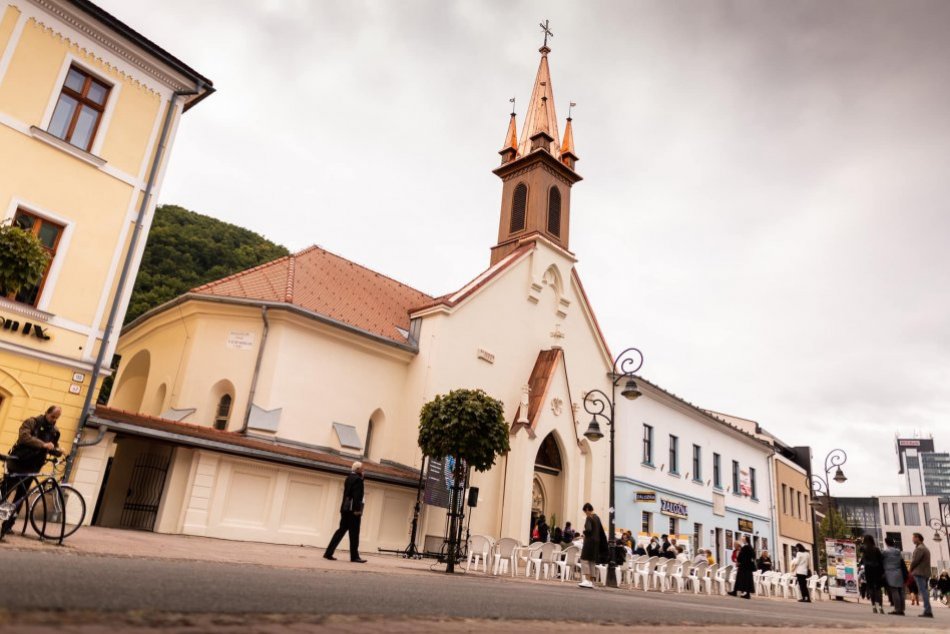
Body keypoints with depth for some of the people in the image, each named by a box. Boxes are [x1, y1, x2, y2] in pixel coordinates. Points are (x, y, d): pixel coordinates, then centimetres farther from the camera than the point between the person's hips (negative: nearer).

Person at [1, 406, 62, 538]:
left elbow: (54, 447, 15)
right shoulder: (31, 422, -9)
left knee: (20, 496, 8)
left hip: (31, 468, 5)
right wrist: (43, 444, -34)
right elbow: (24, 437, -25)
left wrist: (59, 452, -9)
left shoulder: (54, 432, 8)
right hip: (17, 464, -5)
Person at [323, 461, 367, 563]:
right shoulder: (357, 479, -11)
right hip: (352, 509, -9)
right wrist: (357, 509, -20)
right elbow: (357, 495, -19)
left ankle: (328, 553, 7)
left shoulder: (349, 478, 16)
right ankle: (354, 556, 2)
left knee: (341, 530, 10)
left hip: (345, 509, 9)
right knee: (354, 533, -2)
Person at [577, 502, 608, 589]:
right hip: (596, 541, 8)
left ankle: (586, 580, -15)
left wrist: (584, 533, -5)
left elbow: (588, 529, -24)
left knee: (585, 560, -6)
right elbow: (601, 531, 15)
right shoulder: (597, 517, 11)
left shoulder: (589, 518, -14)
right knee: (592, 561, 13)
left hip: (589, 541, -8)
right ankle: (589, 581, 16)